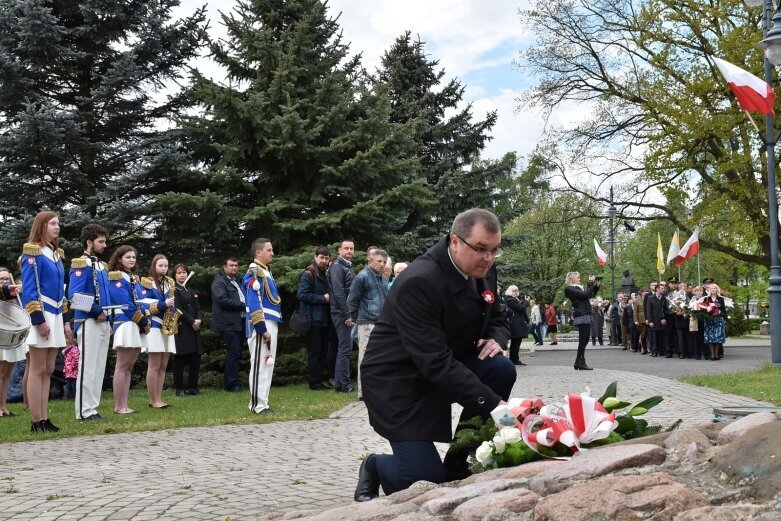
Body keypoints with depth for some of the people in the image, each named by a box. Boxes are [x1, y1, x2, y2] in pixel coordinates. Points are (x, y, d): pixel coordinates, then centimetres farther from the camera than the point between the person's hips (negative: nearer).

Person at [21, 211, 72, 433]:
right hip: (41, 317, -8)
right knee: (37, 370, -4)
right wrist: (39, 320, -20)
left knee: (48, 371, 8)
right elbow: (29, 290, -14)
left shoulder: (56, 254, 17)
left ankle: (44, 419, 11)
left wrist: (66, 320, 15)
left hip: (55, 316, 8)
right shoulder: (32, 252, -7)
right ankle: (37, 422, -1)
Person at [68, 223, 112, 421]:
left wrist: (108, 319, 14)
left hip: (103, 323, 9)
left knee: (99, 368, 10)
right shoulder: (81, 264, -10)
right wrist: (97, 312, -19)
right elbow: (74, 295, -20)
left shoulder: (101, 266, 17)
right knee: (88, 368, -8)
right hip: (89, 322, -9)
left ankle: (92, 408, 16)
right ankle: (84, 411, -4)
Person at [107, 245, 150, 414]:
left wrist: (146, 320, 0)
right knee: (122, 366, -9)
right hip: (126, 324, -9)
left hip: (137, 326, 9)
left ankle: (124, 405, 9)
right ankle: (119, 406, -8)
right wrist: (145, 322, -12)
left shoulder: (134, 279, 22)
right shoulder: (116, 278, -5)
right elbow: (126, 304, -14)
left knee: (129, 367, 7)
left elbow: (141, 302, 19)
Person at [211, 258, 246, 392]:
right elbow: (223, 300, -17)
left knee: (235, 353, 9)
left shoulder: (236, 282, 24)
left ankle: (228, 383, 16)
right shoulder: (219, 282, -4)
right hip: (229, 324, -9)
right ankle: (233, 384, -8)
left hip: (240, 322, 9)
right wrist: (243, 305, -14)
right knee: (234, 353, -11)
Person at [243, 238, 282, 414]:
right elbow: (254, 304, -21)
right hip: (261, 326, -10)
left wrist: (271, 327, 18)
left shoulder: (265, 272, 17)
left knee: (268, 364, 13)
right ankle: (258, 405, -1)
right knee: (260, 365, -6)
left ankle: (262, 402, 19)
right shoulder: (255, 273, -14)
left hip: (270, 324, 10)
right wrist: (262, 329, -23)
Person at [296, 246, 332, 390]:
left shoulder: (324, 274, 16)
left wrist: (329, 297, 4)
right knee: (315, 351, -3)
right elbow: (302, 295, -19)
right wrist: (323, 298, -16)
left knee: (323, 351, 10)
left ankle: (322, 379, 16)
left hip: (324, 319, 8)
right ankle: (314, 382, 3)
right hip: (313, 319, -8)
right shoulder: (308, 274, -10)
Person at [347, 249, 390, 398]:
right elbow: (352, 300, -5)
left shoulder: (384, 279, 16)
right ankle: (363, 391, -3)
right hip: (367, 323, -7)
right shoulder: (363, 277, -7)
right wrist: (356, 318, 1)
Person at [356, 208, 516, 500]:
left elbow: (497, 320, 13)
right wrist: (492, 404, -37)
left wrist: (496, 339, -13)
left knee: (502, 370, -20)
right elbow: (435, 363, -33)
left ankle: (456, 466, -1)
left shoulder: (483, 272, -4)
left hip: (448, 363, 8)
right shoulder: (419, 282, -29)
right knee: (427, 481, -16)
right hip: (398, 380, -7)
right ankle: (375, 468, 20)